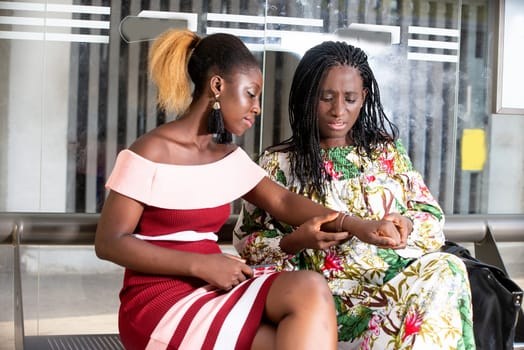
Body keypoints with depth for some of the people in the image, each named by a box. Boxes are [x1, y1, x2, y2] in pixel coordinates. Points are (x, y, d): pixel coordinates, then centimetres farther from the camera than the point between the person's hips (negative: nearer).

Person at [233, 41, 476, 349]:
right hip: (335, 292, -4)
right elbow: (246, 242, 6)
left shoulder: (387, 149, 14)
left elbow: (433, 218, 12)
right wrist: (300, 239, -13)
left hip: (403, 275, 4)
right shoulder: (279, 162, 6)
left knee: (447, 269, -30)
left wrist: (403, 224, -12)